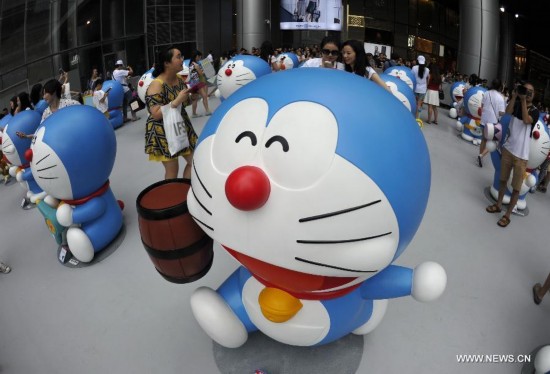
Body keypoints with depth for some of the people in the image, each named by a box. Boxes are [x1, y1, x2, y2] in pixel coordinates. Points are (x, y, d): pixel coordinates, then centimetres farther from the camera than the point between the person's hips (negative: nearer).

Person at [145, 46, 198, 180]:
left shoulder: (180, 79, 2)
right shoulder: (157, 85, -20)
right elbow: (156, 114, -24)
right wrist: (177, 101, -29)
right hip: (163, 133, -7)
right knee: (172, 170, 2)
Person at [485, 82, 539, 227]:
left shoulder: (535, 111, -6)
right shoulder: (517, 104, 4)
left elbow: (526, 120, -25)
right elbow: (508, 111, -16)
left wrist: (523, 101, -20)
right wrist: (515, 96, -21)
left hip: (521, 155, -4)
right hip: (508, 149, 4)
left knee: (516, 187, 1)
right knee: (503, 180, 17)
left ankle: (507, 214, 9)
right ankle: (498, 205, 33)